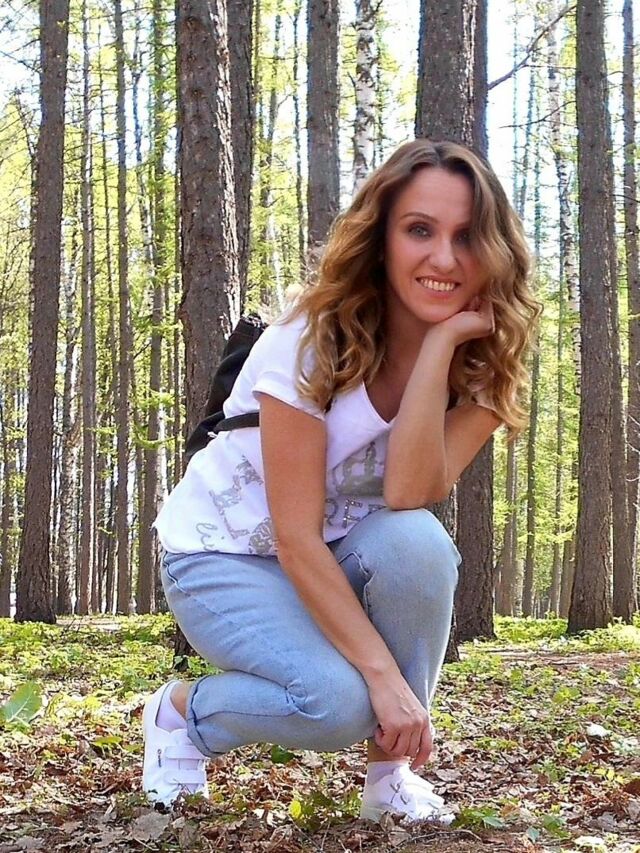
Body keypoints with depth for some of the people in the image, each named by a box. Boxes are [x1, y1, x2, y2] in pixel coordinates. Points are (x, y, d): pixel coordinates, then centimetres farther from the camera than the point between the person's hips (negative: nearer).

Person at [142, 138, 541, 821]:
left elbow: (408, 497, -28)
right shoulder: (314, 341, -24)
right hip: (225, 554, -4)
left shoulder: (481, 361, -11)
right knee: (340, 701, -30)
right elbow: (295, 537, -26)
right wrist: (384, 674, -30)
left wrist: (440, 342, -33)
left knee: (416, 542, -31)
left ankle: (392, 771, -11)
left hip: (339, 562, 4)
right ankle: (179, 711, 2)